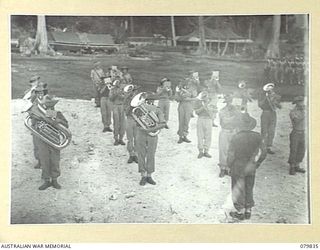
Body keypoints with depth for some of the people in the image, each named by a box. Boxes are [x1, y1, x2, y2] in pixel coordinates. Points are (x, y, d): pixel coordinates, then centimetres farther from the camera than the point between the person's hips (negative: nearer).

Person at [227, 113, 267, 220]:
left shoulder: (236, 137, -21)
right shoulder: (257, 136, -10)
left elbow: (231, 156, -17)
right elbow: (264, 152, -3)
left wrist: (229, 166, 0)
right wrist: (257, 163, 12)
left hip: (238, 168, -4)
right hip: (251, 168, 4)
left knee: (238, 190, 13)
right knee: (249, 189, 20)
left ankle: (240, 212, 24)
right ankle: (248, 211, 31)